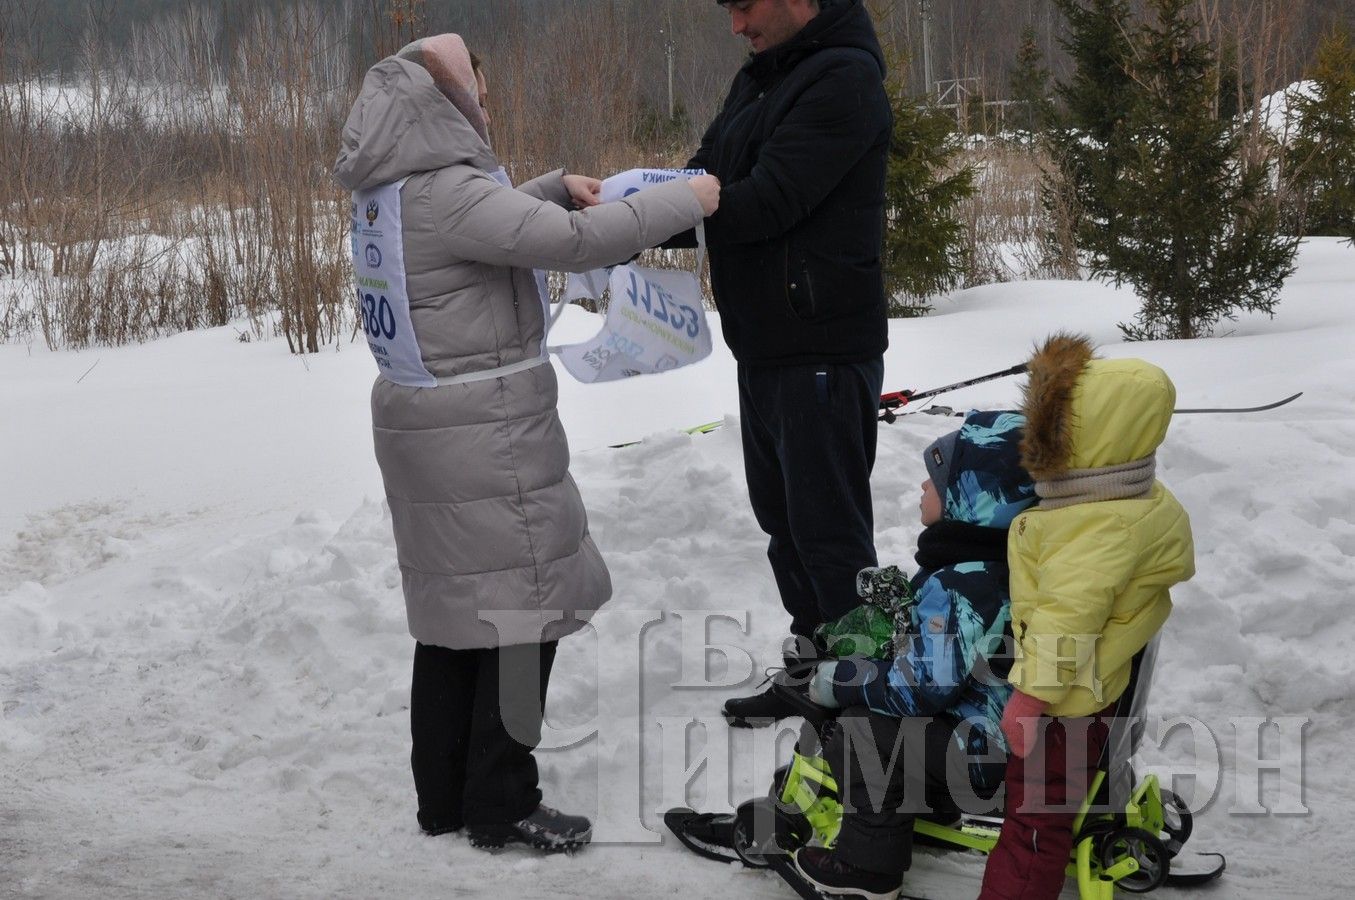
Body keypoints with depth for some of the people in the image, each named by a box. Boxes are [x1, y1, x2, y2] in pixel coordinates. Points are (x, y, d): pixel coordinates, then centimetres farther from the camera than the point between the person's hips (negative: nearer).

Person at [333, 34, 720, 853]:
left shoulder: (392, 192, 8)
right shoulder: (446, 192, -21)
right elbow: (576, 243, -27)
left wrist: (556, 189, 13)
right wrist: (688, 200, -16)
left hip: (421, 422, 9)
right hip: (485, 435, -9)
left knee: (454, 611, 16)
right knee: (521, 610, 1)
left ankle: (446, 795, 25)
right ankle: (502, 806, 8)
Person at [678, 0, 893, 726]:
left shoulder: (842, 81, -16)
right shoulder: (757, 81, 14)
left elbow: (767, 203, -24)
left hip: (824, 348, -9)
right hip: (762, 342, 9)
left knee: (828, 526, -2)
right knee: (782, 513, 16)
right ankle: (813, 661, 29)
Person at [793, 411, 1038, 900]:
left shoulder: (959, 588, -29)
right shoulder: (1003, 557, 1)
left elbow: (922, 687, -29)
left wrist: (835, 681, -17)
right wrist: (900, 595, 10)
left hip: (983, 753, -10)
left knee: (858, 730, -13)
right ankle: (930, 797, 32)